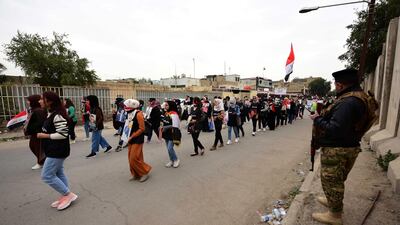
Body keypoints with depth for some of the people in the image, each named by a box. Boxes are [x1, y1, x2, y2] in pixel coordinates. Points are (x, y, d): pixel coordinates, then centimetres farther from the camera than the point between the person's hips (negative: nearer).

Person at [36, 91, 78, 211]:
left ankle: (68, 194, 8)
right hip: (54, 150, 10)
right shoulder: (50, 114, 11)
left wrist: (44, 136, -17)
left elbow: (63, 134, -25)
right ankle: (65, 196, 28)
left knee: (47, 175, -3)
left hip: (58, 151, -10)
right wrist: (43, 134, 8)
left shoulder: (58, 116, -22)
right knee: (59, 173, 16)